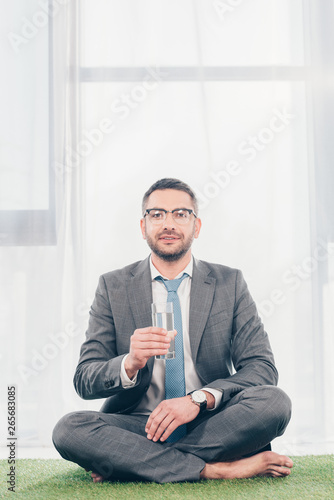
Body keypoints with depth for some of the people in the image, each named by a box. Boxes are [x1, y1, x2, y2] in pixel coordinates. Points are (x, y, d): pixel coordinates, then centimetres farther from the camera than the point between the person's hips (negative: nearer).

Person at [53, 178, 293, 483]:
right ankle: (216, 469, -27)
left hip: (210, 424, 1)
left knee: (274, 402, -28)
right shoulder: (113, 287, 5)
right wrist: (129, 364, -25)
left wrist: (200, 399, -20)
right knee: (69, 429, -28)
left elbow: (262, 367, -2)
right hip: (138, 424, 0)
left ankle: (129, 462, -19)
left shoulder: (230, 284, 5)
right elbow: (85, 381, -2)